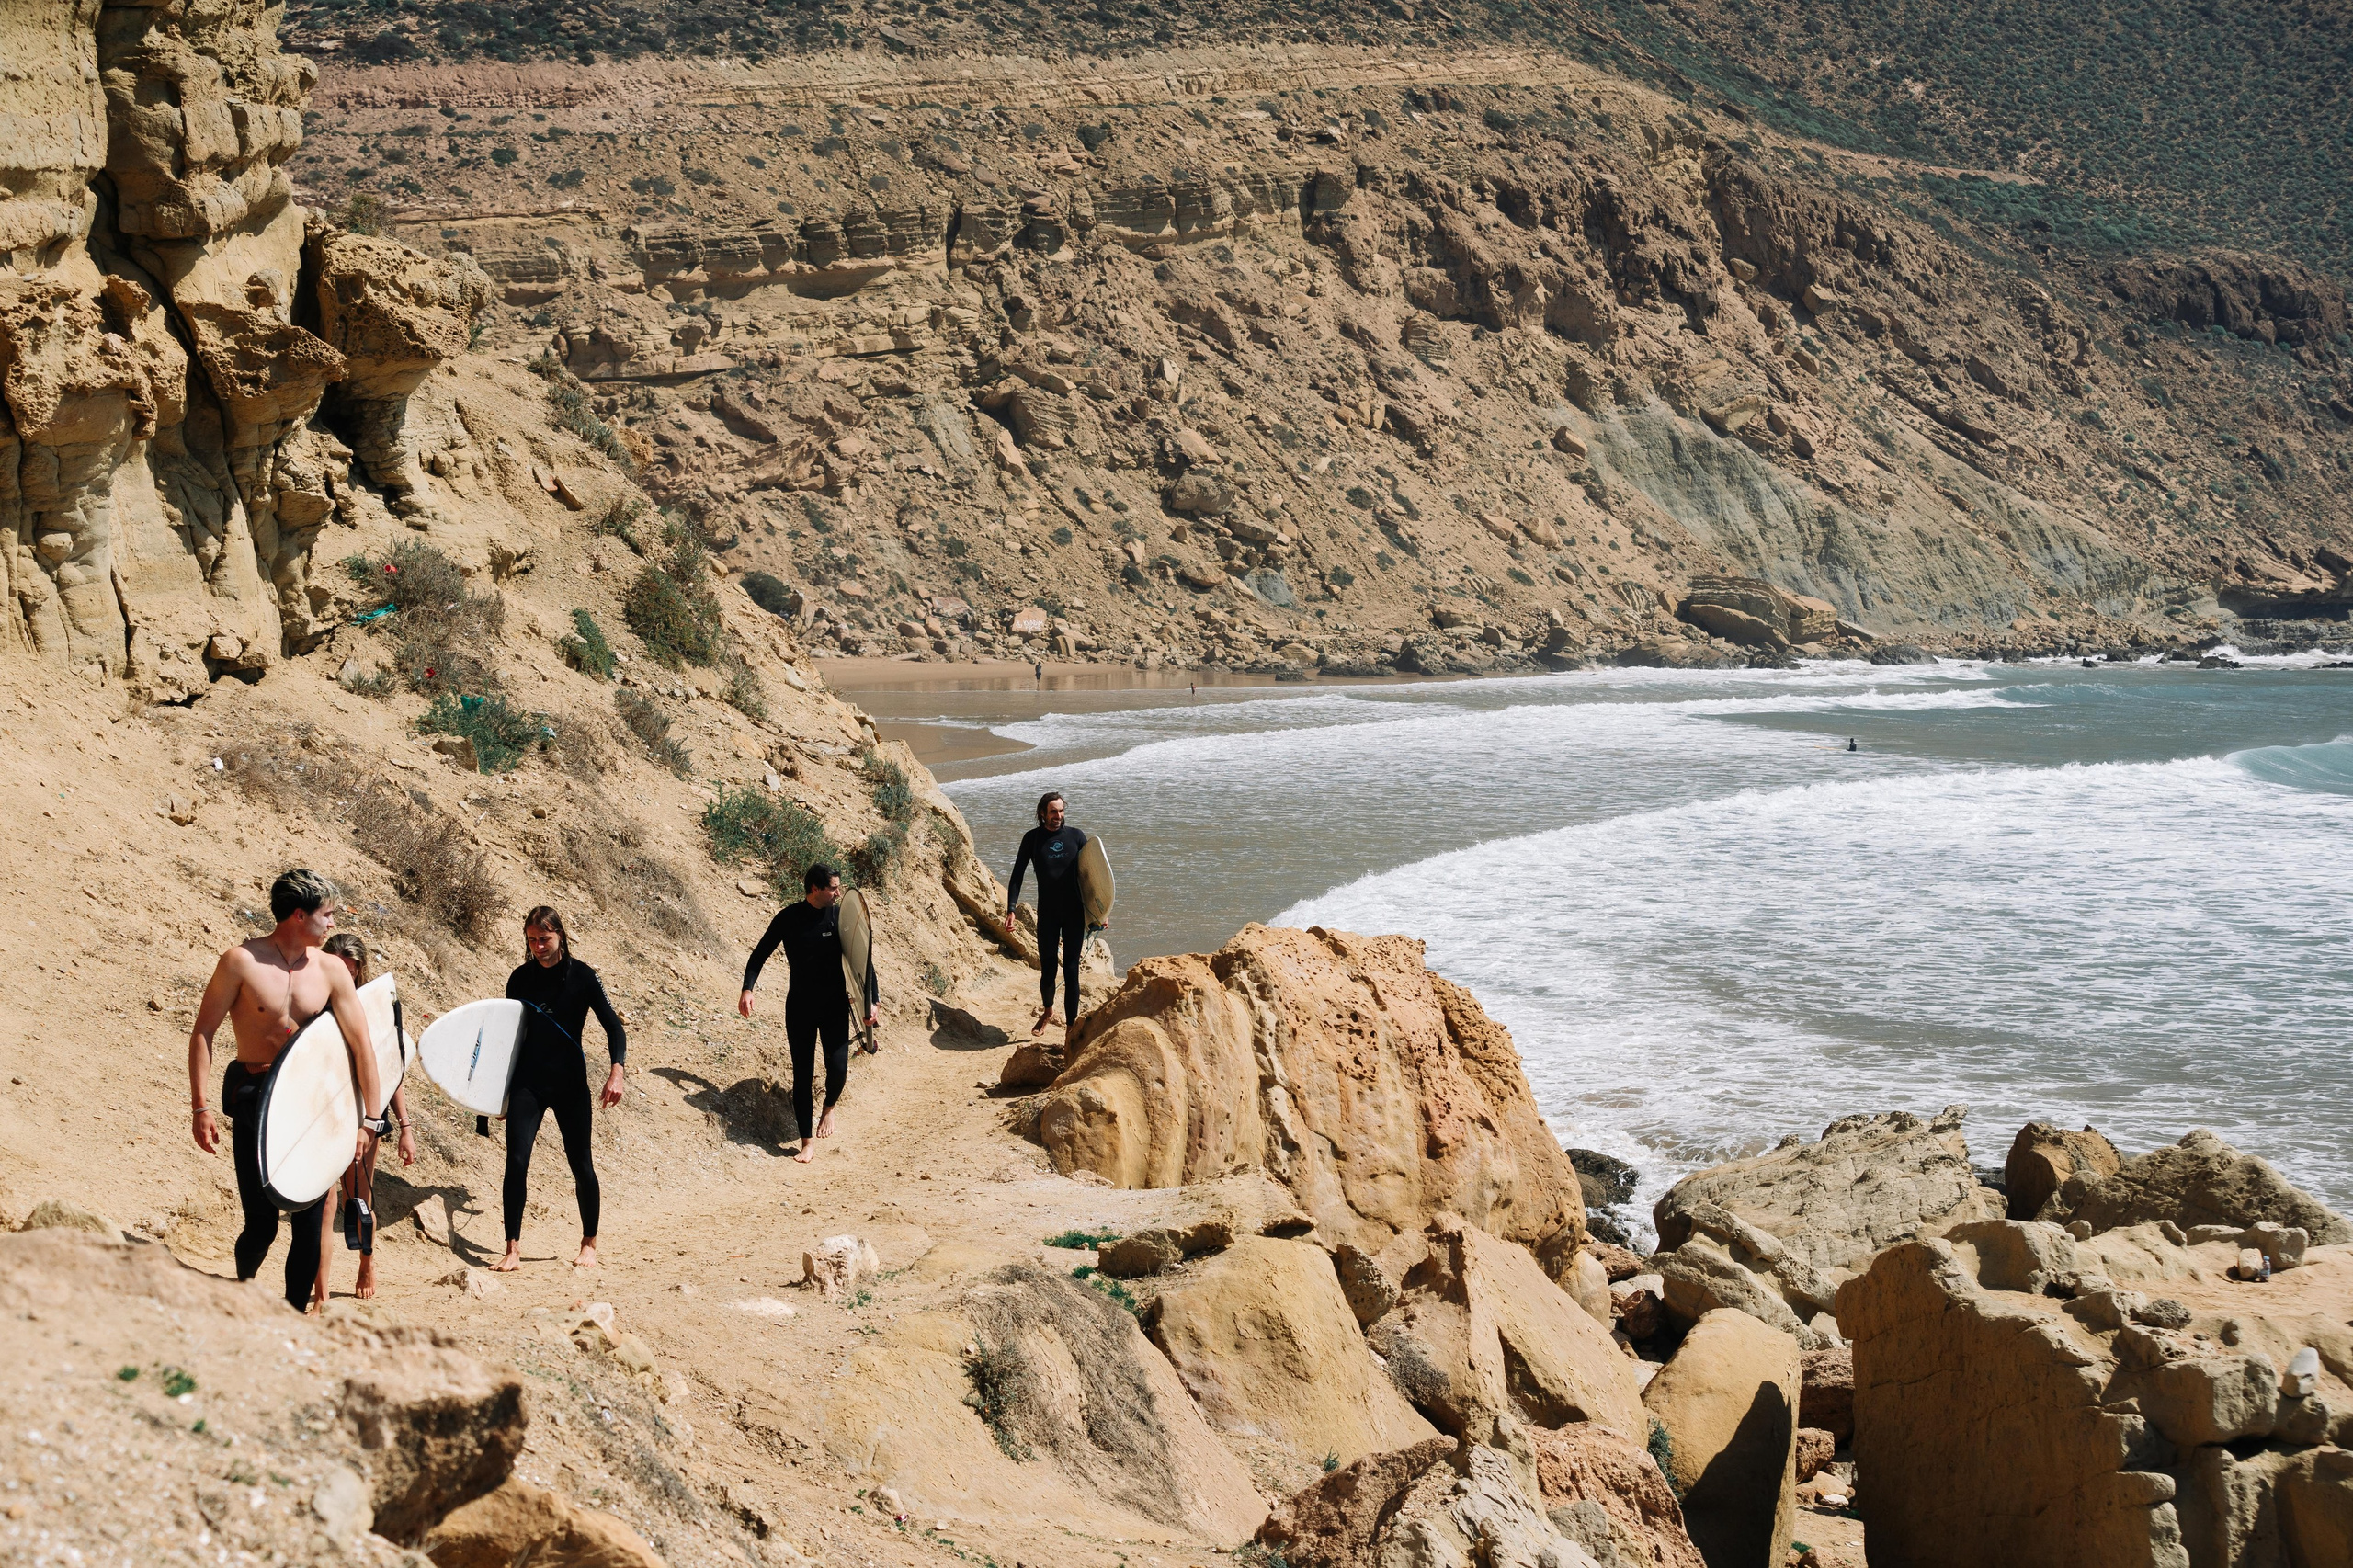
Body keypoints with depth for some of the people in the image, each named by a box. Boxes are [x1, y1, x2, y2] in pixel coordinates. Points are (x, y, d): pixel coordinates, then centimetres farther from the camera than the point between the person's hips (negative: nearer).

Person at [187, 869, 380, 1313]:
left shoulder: (331, 972, 1)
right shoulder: (241, 962, -8)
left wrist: (370, 1120, 0)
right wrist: (200, 1108, -10)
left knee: (310, 1220, -1)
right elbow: (202, 1032, -4)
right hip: (254, 1099, -3)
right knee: (262, 1224, -4)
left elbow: (361, 1045, 3)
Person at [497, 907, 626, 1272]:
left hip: (570, 1083, -2)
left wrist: (616, 1071, -19)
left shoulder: (581, 976, -4)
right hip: (528, 1081, 2)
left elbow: (614, 1027, -4)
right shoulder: (521, 978, 4)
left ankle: (589, 1245, 18)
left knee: (581, 1164, 2)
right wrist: (501, 1090, 14)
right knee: (516, 1161, -10)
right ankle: (513, 1250, -7)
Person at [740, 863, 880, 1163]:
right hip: (799, 1006, 0)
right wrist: (747, 989, -13)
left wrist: (872, 1001, -6)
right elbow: (760, 954, 0)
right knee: (802, 1074, 0)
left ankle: (829, 1107, 22)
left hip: (835, 1006, 0)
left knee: (837, 1067, -12)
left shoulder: (842, 917, -5)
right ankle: (807, 1142, 9)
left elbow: (864, 961, 0)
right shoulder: (788, 918, -7)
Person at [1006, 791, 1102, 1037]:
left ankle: (1071, 1024, 3)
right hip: (1047, 914, 0)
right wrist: (1011, 908, -6)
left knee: (1071, 970, -3)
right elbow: (1017, 875, 4)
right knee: (1048, 969, 3)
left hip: (1074, 914, 0)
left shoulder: (1076, 836, 3)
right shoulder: (1032, 839, 1)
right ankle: (1047, 1011, 32)